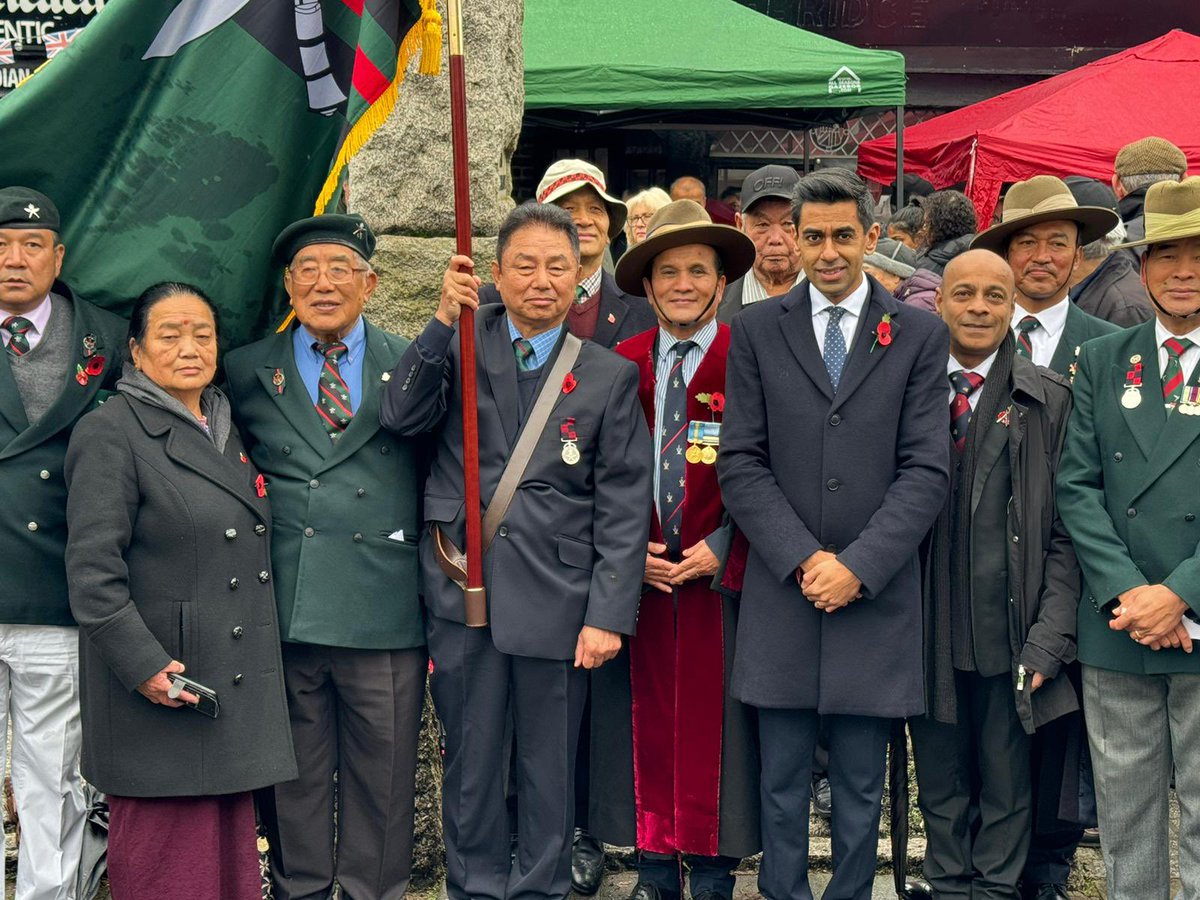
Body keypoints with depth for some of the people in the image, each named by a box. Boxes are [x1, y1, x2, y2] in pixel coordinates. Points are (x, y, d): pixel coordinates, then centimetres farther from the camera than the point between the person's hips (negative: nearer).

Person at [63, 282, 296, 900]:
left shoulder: (227, 431, 16)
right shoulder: (110, 433, -7)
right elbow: (91, 571, -14)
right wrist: (144, 666, -19)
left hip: (235, 686, 7)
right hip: (160, 688, -7)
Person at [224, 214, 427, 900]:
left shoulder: (413, 366, 9)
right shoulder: (247, 372, 9)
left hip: (384, 613, 0)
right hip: (284, 613, 1)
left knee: (382, 779, 8)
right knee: (294, 778, 11)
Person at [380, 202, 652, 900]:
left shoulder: (609, 376, 4)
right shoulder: (460, 345, 6)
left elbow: (624, 506, 0)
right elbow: (401, 418, -9)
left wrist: (609, 613, -7)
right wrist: (443, 321, -17)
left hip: (556, 596, 0)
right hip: (463, 590, 1)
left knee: (550, 762, 9)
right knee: (471, 758, 10)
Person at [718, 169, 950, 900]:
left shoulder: (920, 335, 4)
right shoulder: (756, 331, 6)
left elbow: (926, 470, -2)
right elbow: (741, 463, 0)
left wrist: (858, 565, -12)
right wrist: (802, 559, -10)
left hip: (877, 594, 0)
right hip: (782, 593, 1)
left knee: (862, 785, 8)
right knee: (782, 780, 8)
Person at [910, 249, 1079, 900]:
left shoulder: (1050, 400, 1)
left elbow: (1065, 531, -1)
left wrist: (1048, 640, -9)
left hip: (1011, 638, -1)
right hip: (926, 634, 1)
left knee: (1007, 785, 10)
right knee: (940, 784, 13)